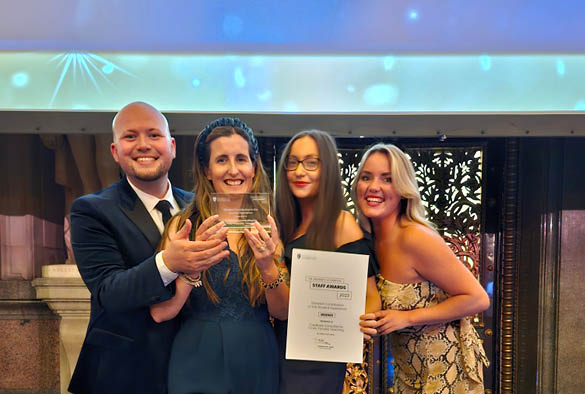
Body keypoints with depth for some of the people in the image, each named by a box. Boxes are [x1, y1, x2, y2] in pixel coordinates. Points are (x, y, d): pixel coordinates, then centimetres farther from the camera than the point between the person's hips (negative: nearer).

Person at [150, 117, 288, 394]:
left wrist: (268, 267, -21)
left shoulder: (268, 228, -3)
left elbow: (283, 313, -4)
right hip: (199, 368, -1)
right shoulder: (184, 225, -7)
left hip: (259, 364, 2)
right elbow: (160, 313, -12)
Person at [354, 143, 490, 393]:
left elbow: (477, 299, -22)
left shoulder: (416, 238, -25)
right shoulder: (370, 239, -3)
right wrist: (373, 323, -11)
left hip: (446, 371, -6)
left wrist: (406, 318, -23)